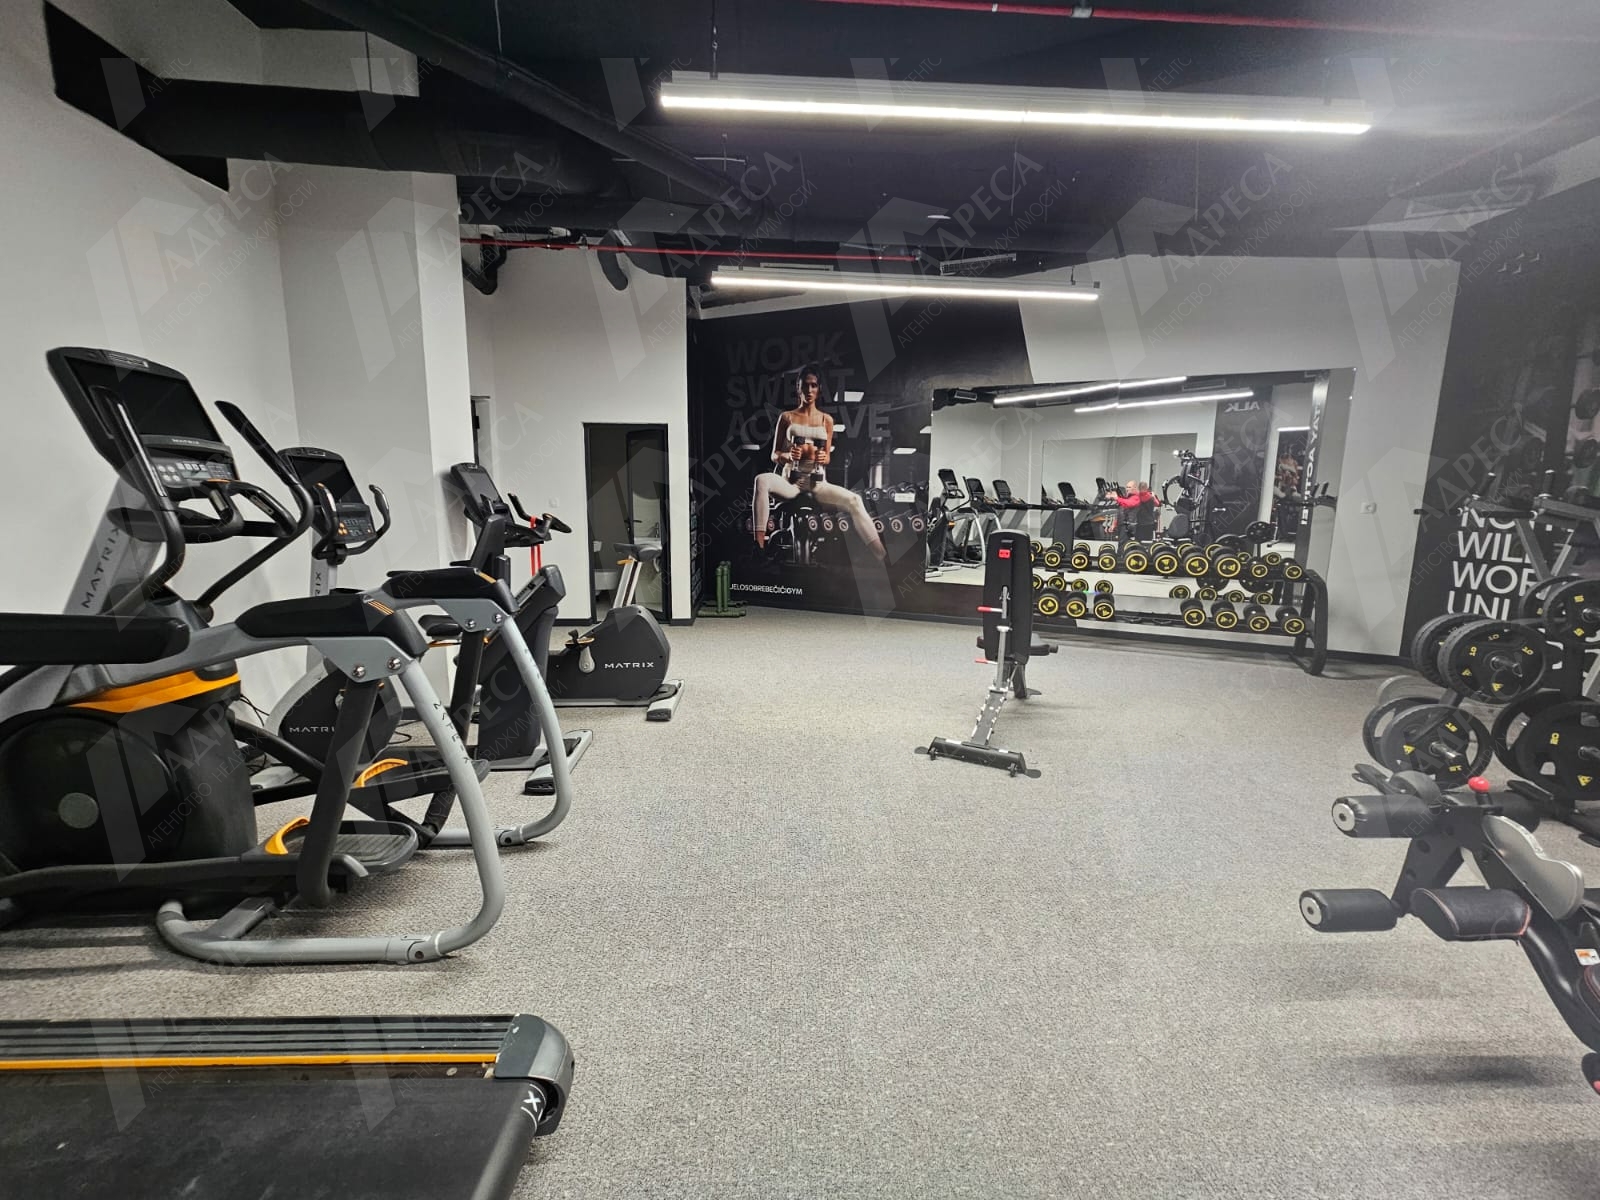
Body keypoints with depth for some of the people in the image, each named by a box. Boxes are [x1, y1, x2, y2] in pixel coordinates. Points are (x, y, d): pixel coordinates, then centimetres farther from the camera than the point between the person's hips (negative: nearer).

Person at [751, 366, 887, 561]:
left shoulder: (827, 420, 14)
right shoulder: (787, 417, 10)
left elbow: (828, 457, 14)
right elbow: (774, 455, 7)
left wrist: (823, 457, -12)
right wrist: (788, 455, -17)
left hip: (817, 481, 1)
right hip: (790, 480, -1)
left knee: (853, 500, -25)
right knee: (762, 480, -35)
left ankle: (883, 557, -24)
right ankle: (759, 545, -40)